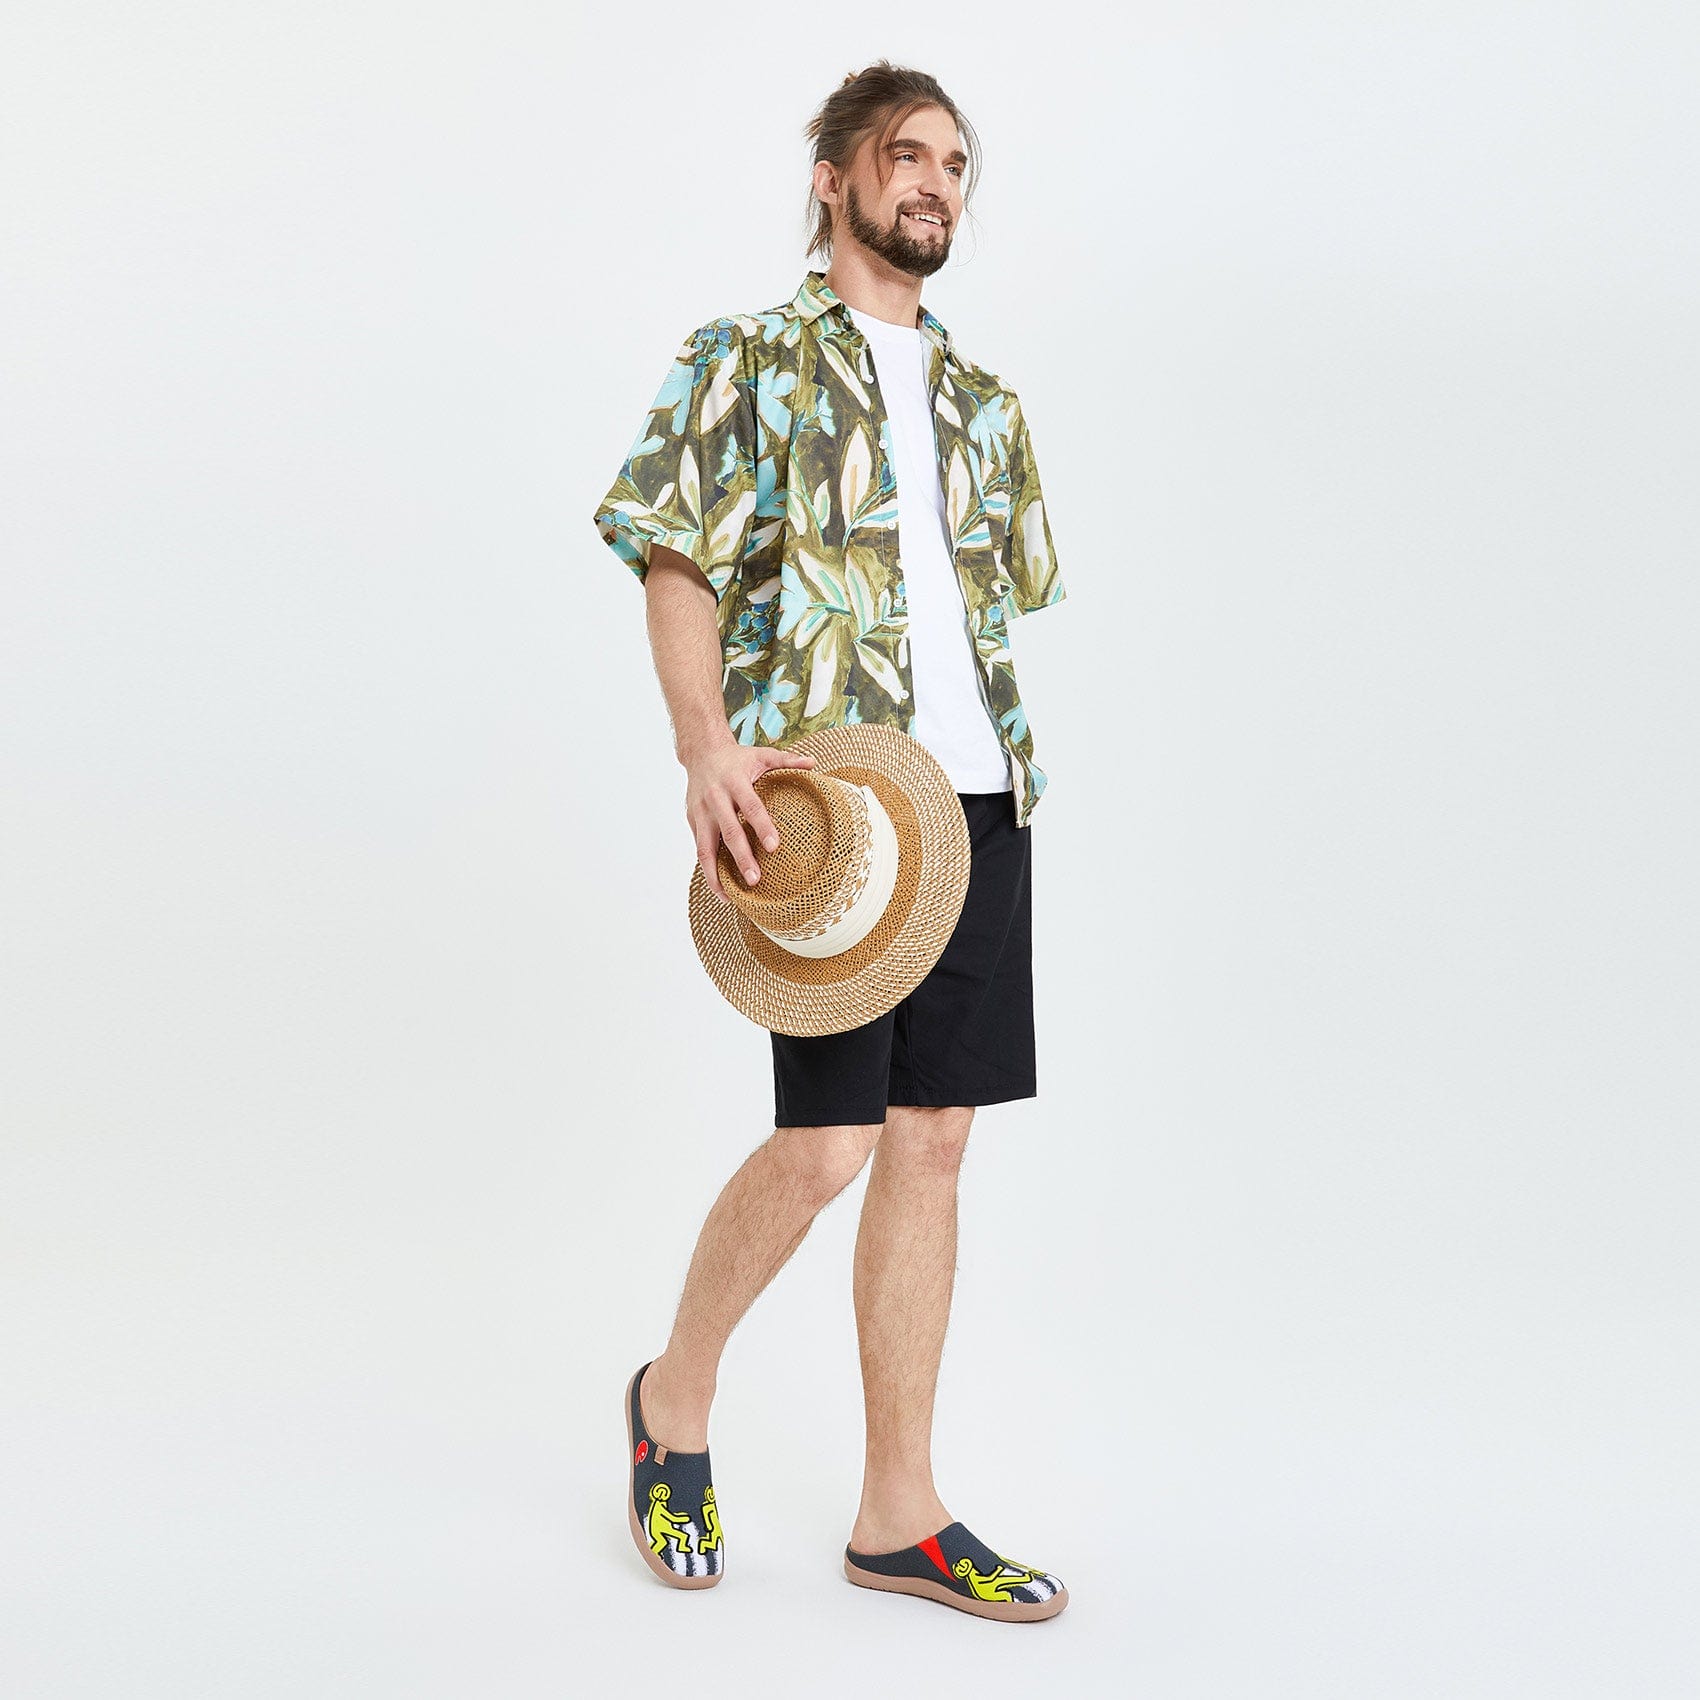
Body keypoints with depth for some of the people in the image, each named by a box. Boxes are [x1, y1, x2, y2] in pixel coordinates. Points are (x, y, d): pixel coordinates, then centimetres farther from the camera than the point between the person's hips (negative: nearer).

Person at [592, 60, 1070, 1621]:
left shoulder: (982, 399, 20)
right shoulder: (748, 362, 4)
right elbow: (676, 564, -4)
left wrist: (995, 759, 12)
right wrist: (708, 747, -19)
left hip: (977, 796, 6)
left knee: (930, 1144, 5)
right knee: (826, 1147, -8)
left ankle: (899, 1511, 14)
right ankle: (675, 1393, 20)